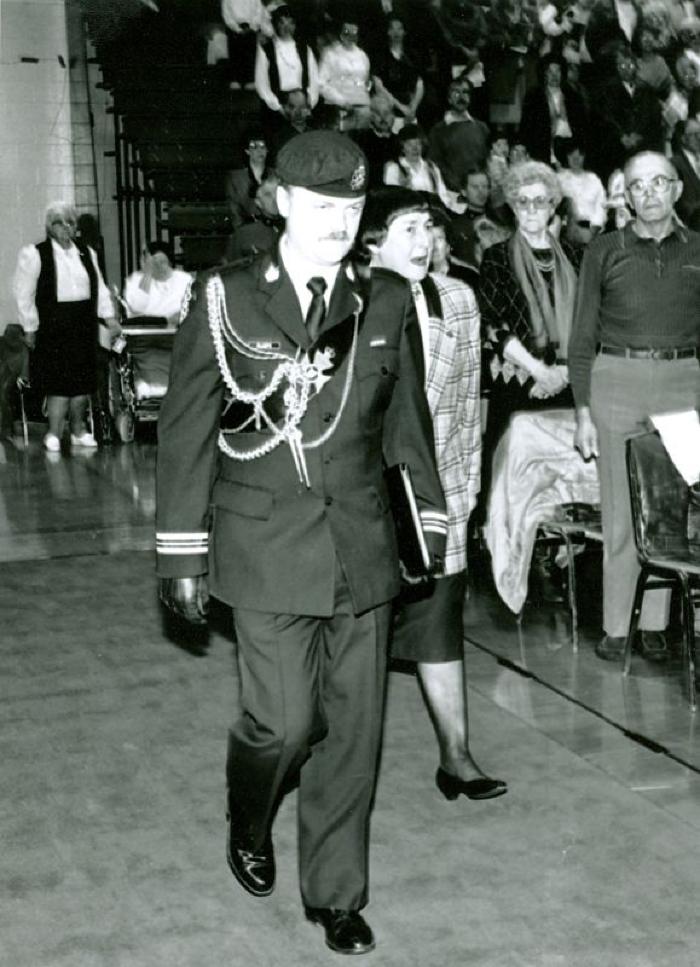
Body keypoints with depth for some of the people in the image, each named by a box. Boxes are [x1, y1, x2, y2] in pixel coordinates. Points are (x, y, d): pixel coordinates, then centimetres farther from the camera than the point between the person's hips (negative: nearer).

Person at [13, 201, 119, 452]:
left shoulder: (86, 253, 13)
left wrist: (108, 316, 6)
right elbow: (24, 294, -3)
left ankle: (79, 429, 17)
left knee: (82, 378, 6)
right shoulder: (34, 254, -4)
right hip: (53, 325, -5)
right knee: (59, 378, -9)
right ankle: (54, 433, -2)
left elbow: (99, 287, 16)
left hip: (84, 324, 5)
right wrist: (30, 327, -6)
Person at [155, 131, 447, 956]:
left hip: (362, 549, 3)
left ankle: (335, 894, 24)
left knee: (353, 727, 6)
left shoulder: (387, 303, 5)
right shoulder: (227, 301, -3)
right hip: (267, 549, -3)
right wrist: (183, 554, -3)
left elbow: (407, 422, 12)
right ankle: (248, 830, 30)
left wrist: (429, 525, 12)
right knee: (283, 721, -5)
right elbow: (185, 431, -1)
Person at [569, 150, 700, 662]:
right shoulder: (604, 252, 5)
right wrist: (583, 410, -1)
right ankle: (615, 626, 8)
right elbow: (583, 337, 5)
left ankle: (655, 624, 13)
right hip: (616, 379, -1)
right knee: (619, 510, 0)